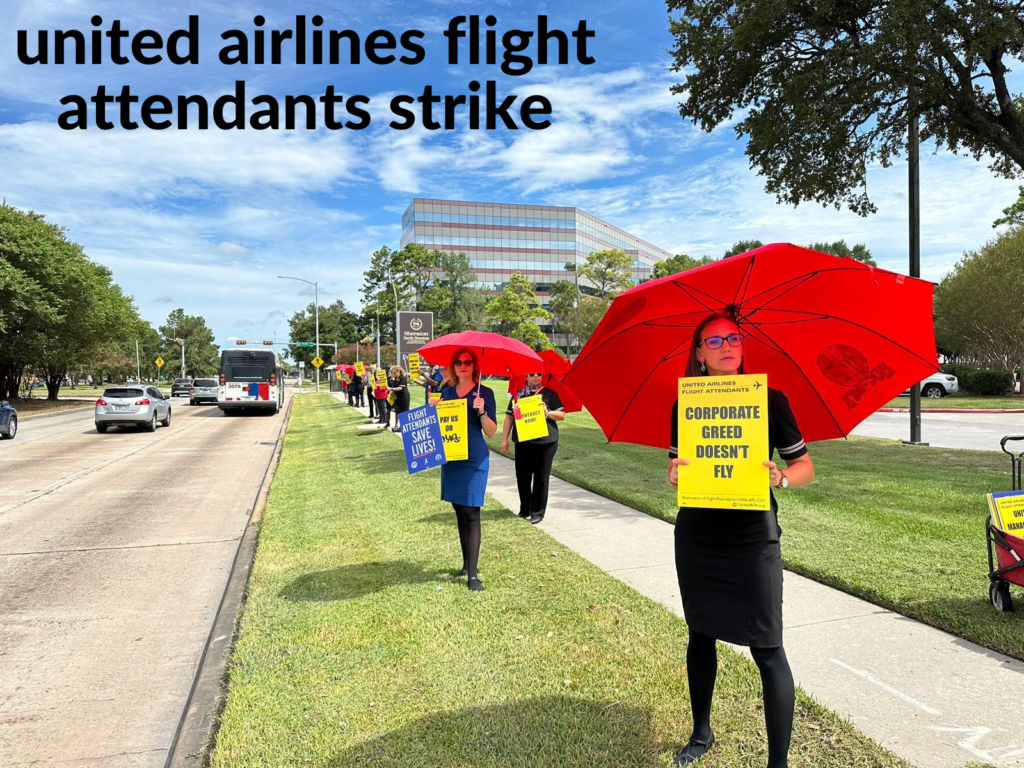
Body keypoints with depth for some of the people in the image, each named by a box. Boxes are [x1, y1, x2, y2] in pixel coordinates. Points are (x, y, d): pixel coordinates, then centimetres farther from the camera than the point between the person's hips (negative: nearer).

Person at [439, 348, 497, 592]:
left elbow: (491, 432, -8)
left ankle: (472, 574, -5)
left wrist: (482, 411, -24)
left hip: (474, 460, -6)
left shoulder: (484, 393, -6)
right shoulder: (447, 392, 10)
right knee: (459, 511, 13)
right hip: (451, 458, 6)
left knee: (471, 513, -7)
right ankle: (467, 563, 25)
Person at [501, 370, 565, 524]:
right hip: (522, 442, 2)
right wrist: (504, 439, 4)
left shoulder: (550, 393, 3)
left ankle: (537, 512, 12)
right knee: (522, 476, 8)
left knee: (541, 477, 3)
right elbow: (509, 416, 9)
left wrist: (547, 413, -18)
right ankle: (525, 509, 23)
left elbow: (562, 415, 1)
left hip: (545, 442, -2)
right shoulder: (518, 394, 9)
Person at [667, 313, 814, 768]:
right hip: (696, 537, 3)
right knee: (700, 634, 17)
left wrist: (781, 477, -21)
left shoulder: (770, 400, -5)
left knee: (767, 649, -2)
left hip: (753, 539, -3)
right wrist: (674, 474, -13)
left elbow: (805, 466, 0)